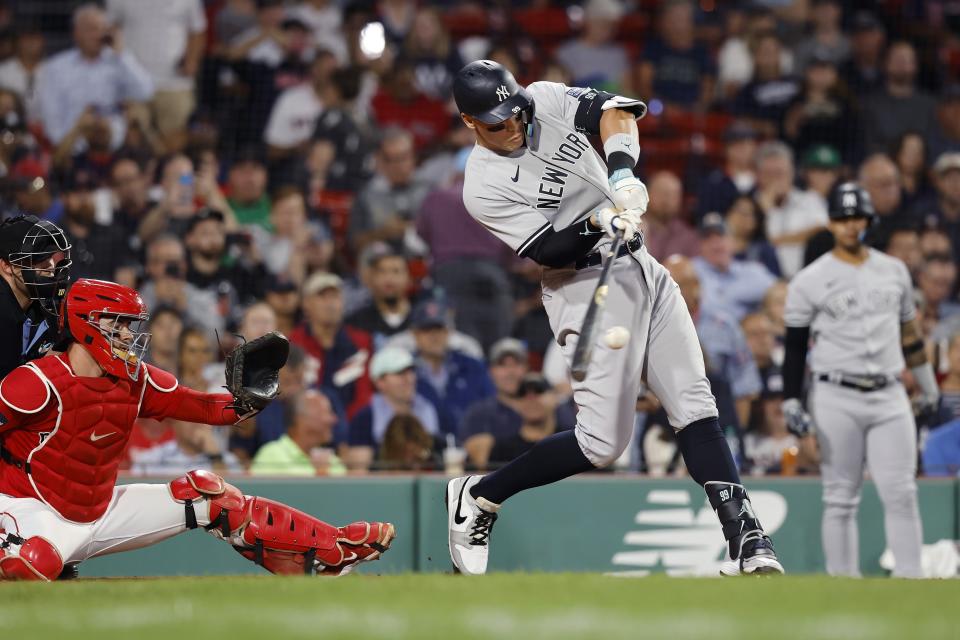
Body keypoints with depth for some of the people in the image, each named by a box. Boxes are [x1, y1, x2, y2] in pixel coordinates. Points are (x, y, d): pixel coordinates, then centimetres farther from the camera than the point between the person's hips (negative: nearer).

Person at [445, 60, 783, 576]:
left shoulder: (545, 100, 1)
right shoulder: (484, 188, -13)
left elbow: (614, 109, -10)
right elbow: (546, 249, -18)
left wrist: (622, 174, -25)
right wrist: (600, 224, -35)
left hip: (642, 270, 6)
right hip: (586, 287, -6)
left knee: (696, 408, -4)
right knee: (602, 443, -10)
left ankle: (746, 538, -8)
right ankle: (477, 498, 7)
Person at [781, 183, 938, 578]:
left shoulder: (894, 270, 13)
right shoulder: (811, 280, 1)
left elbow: (909, 330, 22)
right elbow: (795, 346, 1)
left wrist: (928, 385, 25)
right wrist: (791, 403, -5)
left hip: (890, 397, 3)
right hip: (836, 400, -3)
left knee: (901, 494, -3)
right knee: (840, 498, -1)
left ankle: (911, 579, -2)